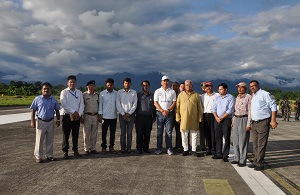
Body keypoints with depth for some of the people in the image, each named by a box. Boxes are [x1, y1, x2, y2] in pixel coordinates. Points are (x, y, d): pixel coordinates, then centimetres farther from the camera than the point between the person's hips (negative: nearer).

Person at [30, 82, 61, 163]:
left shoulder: (54, 99, 7)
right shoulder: (37, 99, 0)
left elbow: (57, 110, 12)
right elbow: (33, 110, -1)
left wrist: (58, 120, 4)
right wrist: (32, 121, -7)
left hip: (51, 122, 3)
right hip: (41, 122, -2)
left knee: (50, 140, 10)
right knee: (39, 140, 2)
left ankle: (49, 155, 22)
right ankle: (38, 156, 12)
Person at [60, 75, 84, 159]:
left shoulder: (79, 92, 10)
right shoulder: (64, 92, -2)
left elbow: (82, 104, 7)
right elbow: (64, 104, -13)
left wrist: (79, 114, -7)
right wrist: (73, 112, -15)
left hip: (77, 116, 3)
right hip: (67, 116, -3)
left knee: (76, 134, 9)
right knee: (66, 134, 2)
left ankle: (75, 150, 19)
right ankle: (65, 151, 12)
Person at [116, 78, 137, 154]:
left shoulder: (134, 92, 4)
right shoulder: (119, 92, 3)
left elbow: (134, 104, 0)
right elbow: (118, 104, -1)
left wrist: (129, 114, -8)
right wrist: (123, 114, -8)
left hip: (131, 114, 0)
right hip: (122, 114, 0)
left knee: (129, 132, 3)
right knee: (123, 132, 2)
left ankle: (129, 148, 9)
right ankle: (123, 148, 8)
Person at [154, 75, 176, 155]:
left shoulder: (172, 91, 8)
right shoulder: (157, 91, 7)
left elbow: (174, 103, 3)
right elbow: (155, 103, 1)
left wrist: (168, 110, -10)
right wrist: (162, 111, -10)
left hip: (169, 113, 0)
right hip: (160, 113, 0)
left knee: (169, 132, 1)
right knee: (159, 131, 3)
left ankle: (169, 148, 6)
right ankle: (159, 148, 10)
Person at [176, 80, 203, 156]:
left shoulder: (196, 95, 6)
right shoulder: (181, 95, 8)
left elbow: (200, 108, 6)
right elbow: (177, 107, 6)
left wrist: (200, 118, 1)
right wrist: (178, 117, 0)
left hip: (194, 119, 0)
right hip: (183, 118, 1)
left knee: (194, 134, 5)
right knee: (184, 135, 6)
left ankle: (194, 150, 15)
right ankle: (185, 150, 17)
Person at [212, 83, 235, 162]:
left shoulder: (230, 98, -3)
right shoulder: (217, 98, 15)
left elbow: (230, 110, -11)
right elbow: (214, 108, 10)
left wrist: (221, 118, -12)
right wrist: (216, 117, -6)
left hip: (226, 119, -5)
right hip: (217, 120, 6)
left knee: (226, 138, -2)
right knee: (218, 137, 8)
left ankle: (225, 155, 3)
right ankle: (218, 153, 17)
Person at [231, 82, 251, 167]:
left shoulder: (248, 97, -9)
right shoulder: (237, 97, 14)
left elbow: (250, 111, -12)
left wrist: (248, 124, -16)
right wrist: (233, 120, 16)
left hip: (244, 119, -7)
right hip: (236, 119, 7)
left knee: (243, 141, -2)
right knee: (235, 140, 10)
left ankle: (242, 160, 7)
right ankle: (236, 158, 20)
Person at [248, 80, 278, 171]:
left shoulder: (265, 94, -8)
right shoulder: (252, 96, 16)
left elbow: (273, 107, -11)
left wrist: (273, 120, -17)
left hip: (263, 122, -8)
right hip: (254, 123, 8)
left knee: (261, 145, -3)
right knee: (255, 144, 14)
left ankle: (260, 163, 5)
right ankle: (256, 161, 24)